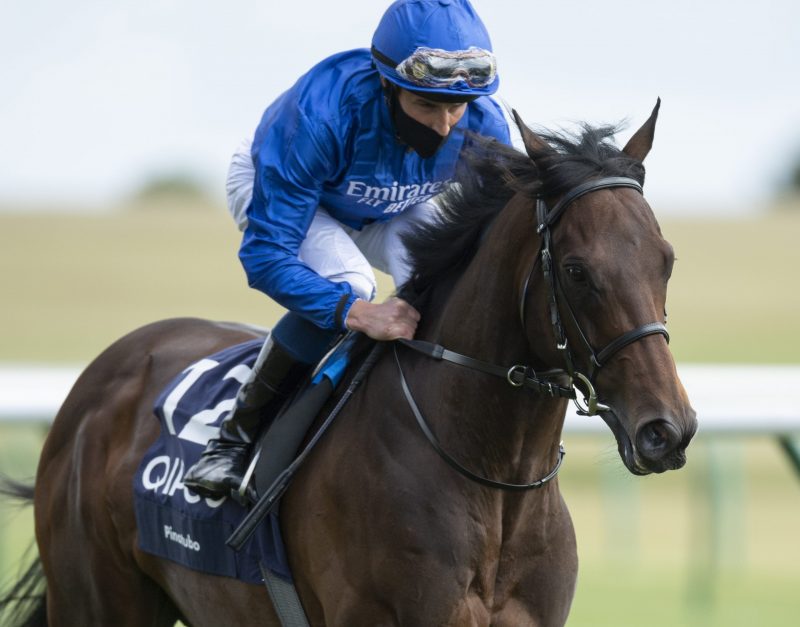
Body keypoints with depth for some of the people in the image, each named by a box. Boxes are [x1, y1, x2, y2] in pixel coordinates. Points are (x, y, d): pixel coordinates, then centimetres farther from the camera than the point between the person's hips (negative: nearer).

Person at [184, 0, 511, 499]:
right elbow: (265, 256, -42)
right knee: (345, 283, -33)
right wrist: (357, 313, -55)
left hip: (391, 213, 4)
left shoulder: (483, 126, -30)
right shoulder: (316, 117, -44)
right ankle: (237, 437, -17)